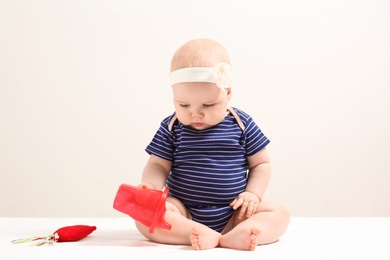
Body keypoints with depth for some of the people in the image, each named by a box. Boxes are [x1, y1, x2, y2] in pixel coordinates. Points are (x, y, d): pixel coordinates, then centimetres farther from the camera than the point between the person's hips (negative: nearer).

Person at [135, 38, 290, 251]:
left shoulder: (242, 124, 1)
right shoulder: (172, 128, 1)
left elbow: (261, 163, 8)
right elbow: (158, 165, 1)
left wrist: (253, 194, -8)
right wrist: (150, 186, -21)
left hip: (233, 215, 1)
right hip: (183, 213, -1)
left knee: (279, 214, -19)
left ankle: (236, 236, -44)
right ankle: (206, 236, -41)